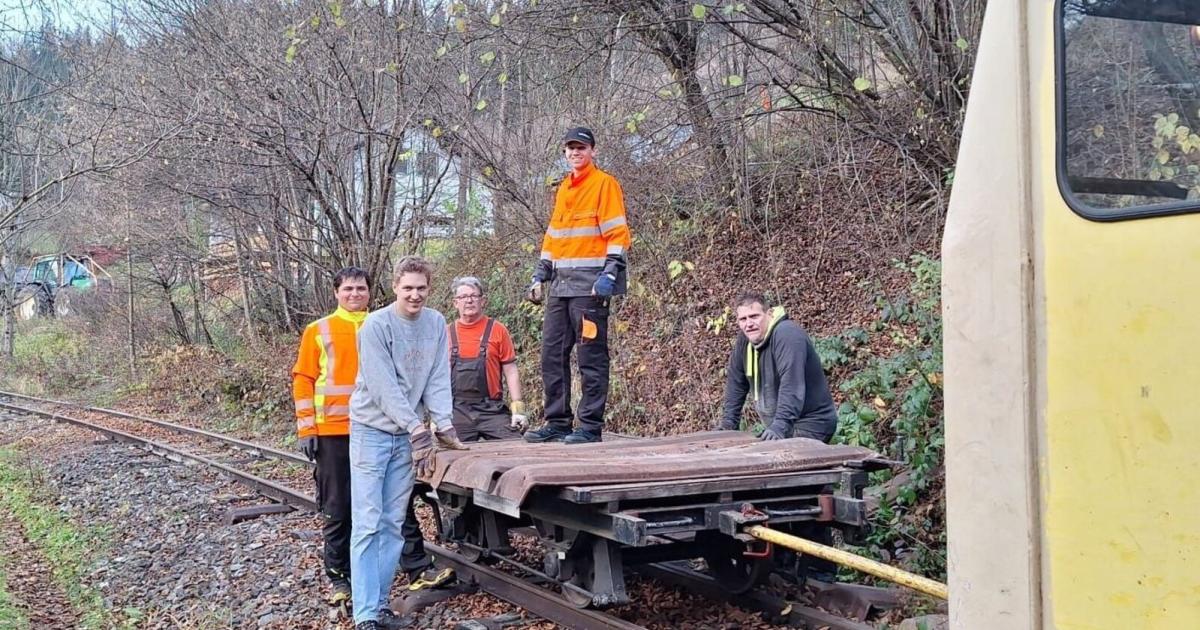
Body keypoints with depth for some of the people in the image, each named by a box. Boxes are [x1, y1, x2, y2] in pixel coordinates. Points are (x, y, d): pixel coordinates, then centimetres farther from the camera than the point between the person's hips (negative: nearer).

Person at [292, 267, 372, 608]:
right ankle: (339, 576, 13)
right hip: (333, 432, -2)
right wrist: (306, 430, -5)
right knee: (337, 509, 3)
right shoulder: (319, 331, 3)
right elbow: (303, 380, 1)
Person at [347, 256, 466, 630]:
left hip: (408, 436, 5)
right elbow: (384, 387, -18)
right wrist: (418, 430, -19)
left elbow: (438, 380, 2)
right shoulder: (376, 326, -14)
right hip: (372, 430, -5)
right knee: (367, 525, -8)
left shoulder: (436, 324, 1)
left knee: (392, 525, 7)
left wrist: (444, 427, -8)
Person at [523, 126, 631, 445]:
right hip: (561, 284, 8)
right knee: (552, 354, 7)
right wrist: (540, 276, 17)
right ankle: (557, 422, 14)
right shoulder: (563, 189, 20)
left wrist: (609, 275, -19)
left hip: (590, 285, -8)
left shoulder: (605, 184, -3)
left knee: (591, 356, -5)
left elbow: (617, 235, -10)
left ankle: (590, 426, 0)